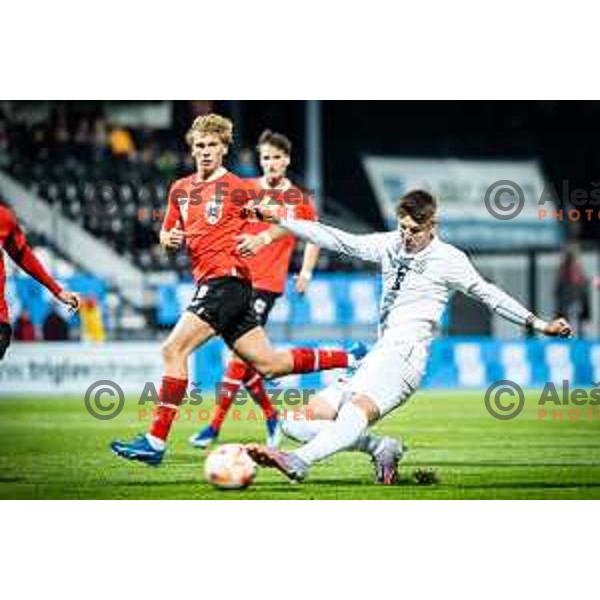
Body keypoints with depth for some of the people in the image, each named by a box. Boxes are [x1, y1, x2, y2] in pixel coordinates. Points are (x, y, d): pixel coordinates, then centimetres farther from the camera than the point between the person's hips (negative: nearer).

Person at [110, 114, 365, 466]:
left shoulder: (238, 189, -3)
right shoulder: (181, 190, 16)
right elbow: (167, 235, 26)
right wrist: (169, 240, 3)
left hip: (227, 279, -8)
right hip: (209, 283, 8)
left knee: (174, 350, -16)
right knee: (269, 364, 11)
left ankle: (156, 442, -17)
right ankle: (350, 360, 25)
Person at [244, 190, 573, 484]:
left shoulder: (448, 259, 3)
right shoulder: (390, 245, 17)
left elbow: (488, 294, 7)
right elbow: (339, 241, 20)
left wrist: (539, 324, 3)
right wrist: (278, 220, 17)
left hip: (404, 357, -8)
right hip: (375, 360, 8)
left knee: (358, 410, -38)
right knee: (298, 424, -3)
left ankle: (298, 462, -61)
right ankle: (382, 447, 0)